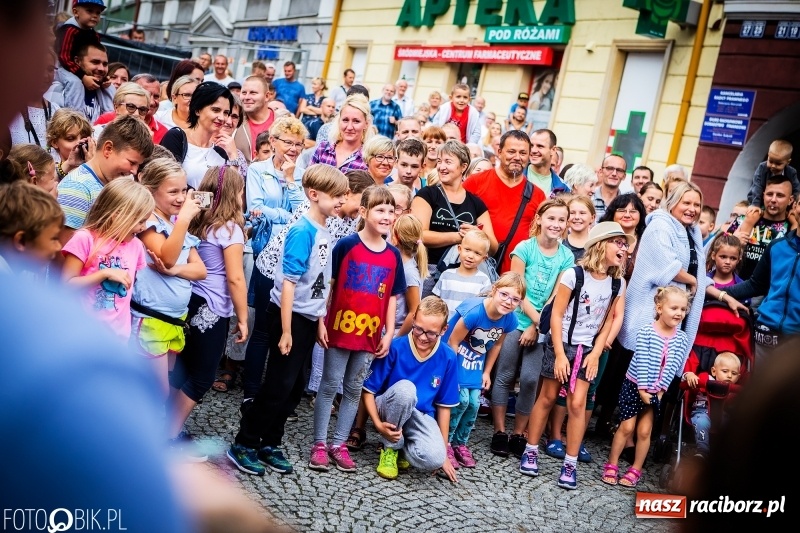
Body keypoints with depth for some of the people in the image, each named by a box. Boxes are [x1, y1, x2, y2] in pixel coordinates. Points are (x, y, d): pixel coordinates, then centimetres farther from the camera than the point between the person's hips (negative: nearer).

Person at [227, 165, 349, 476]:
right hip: (289, 316, -8)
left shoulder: (325, 233, 5)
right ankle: (243, 445, 13)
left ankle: (269, 444, 26)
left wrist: (320, 320, 17)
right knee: (278, 386, -2)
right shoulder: (302, 231, -18)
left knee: (295, 387, 13)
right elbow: (289, 282, -20)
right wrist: (285, 331, -19)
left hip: (308, 318, 8)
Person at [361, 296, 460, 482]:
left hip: (422, 416, 2)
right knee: (405, 388, -36)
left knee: (434, 458, -30)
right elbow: (368, 391, -8)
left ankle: (401, 447, 6)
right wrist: (378, 424, -23)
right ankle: (390, 448, -11)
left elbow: (444, 406, 0)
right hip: (390, 411, -1)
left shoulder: (448, 358, -10)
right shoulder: (395, 348, -17)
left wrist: (443, 454, 2)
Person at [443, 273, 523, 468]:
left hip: (476, 363, 5)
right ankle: (445, 442, 6)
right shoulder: (474, 311, -34)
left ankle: (460, 443, 22)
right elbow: (453, 342, -22)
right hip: (455, 357, -5)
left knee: (473, 404, 1)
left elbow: (496, 345, 5)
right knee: (460, 399, -13)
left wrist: (487, 372, 8)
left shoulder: (510, 320, -16)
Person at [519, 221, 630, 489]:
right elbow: (556, 315, -12)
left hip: (587, 349, 3)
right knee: (547, 397, 6)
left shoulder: (618, 284, -1)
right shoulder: (573, 275, -15)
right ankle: (531, 450, 20)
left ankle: (570, 464, 5)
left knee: (577, 403, -4)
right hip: (561, 344, -3)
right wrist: (560, 354, -13)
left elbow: (608, 321, 6)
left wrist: (596, 353, -2)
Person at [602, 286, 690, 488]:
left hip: (657, 391, 3)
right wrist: (642, 389, -15)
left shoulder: (682, 339, -4)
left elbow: (673, 366, -6)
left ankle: (635, 471, 17)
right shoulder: (646, 332, -14)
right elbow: (642, 362, -15)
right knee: (627, 427, 0)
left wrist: (660, 389, -10)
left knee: (644, 431, 4)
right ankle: (611, 466, 13)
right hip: (634, 385, -3)